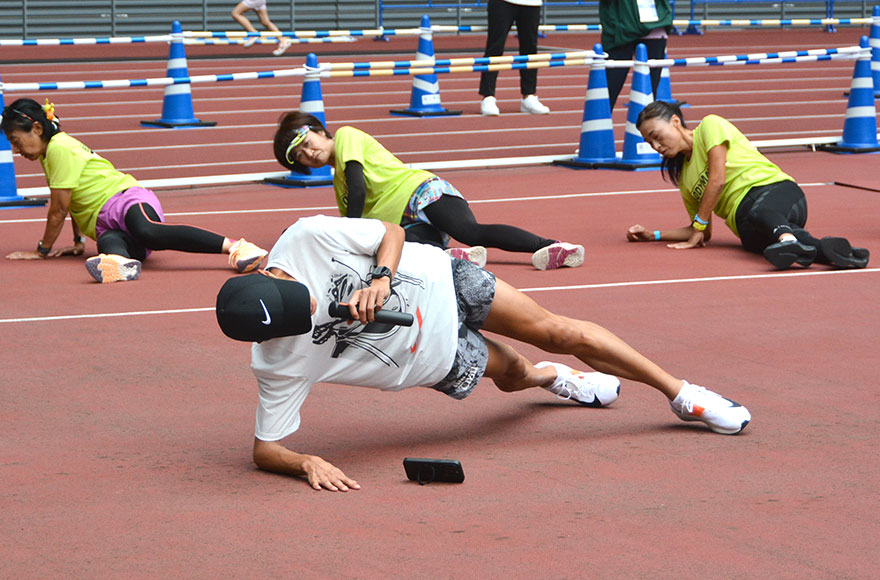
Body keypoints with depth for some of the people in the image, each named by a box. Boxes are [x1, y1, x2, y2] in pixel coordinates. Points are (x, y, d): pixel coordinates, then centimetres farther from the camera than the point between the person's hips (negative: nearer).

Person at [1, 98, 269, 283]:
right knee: (109, 243, -31)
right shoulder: (49, 153, 25)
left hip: (128, 199, -7)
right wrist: (78, 242, 33)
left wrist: (43, 250, 6)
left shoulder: (59, 148, -5)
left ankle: (236, 247, -49)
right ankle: (121, 262, -71)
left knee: (147, 232, -40)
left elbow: (58, 212, -4)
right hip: (107, 227, 7)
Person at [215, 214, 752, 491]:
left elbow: (391, 231, -15)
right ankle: (552, 376, 58)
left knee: (558, 331, 0)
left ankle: (679, 392, 25)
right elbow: (265, 447, -26)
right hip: (436, 356, 0)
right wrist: (305, 463, -46)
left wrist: (381, 278, -34)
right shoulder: (281, 364, -32)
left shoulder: (305, 238, -30)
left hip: (439, 279, 0)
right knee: (511, 372, 17)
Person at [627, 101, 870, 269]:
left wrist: (697, 226, 3)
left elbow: (717, 180, -1)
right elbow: (703, 232, 31)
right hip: (744, 221, 5)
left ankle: (788, 240, -79)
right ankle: (826, 248, -65)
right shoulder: (683, 177, 30)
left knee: (761, 213, -42)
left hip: (776, 189, -5)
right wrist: (653, 235, 25)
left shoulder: (710, 125, 10)